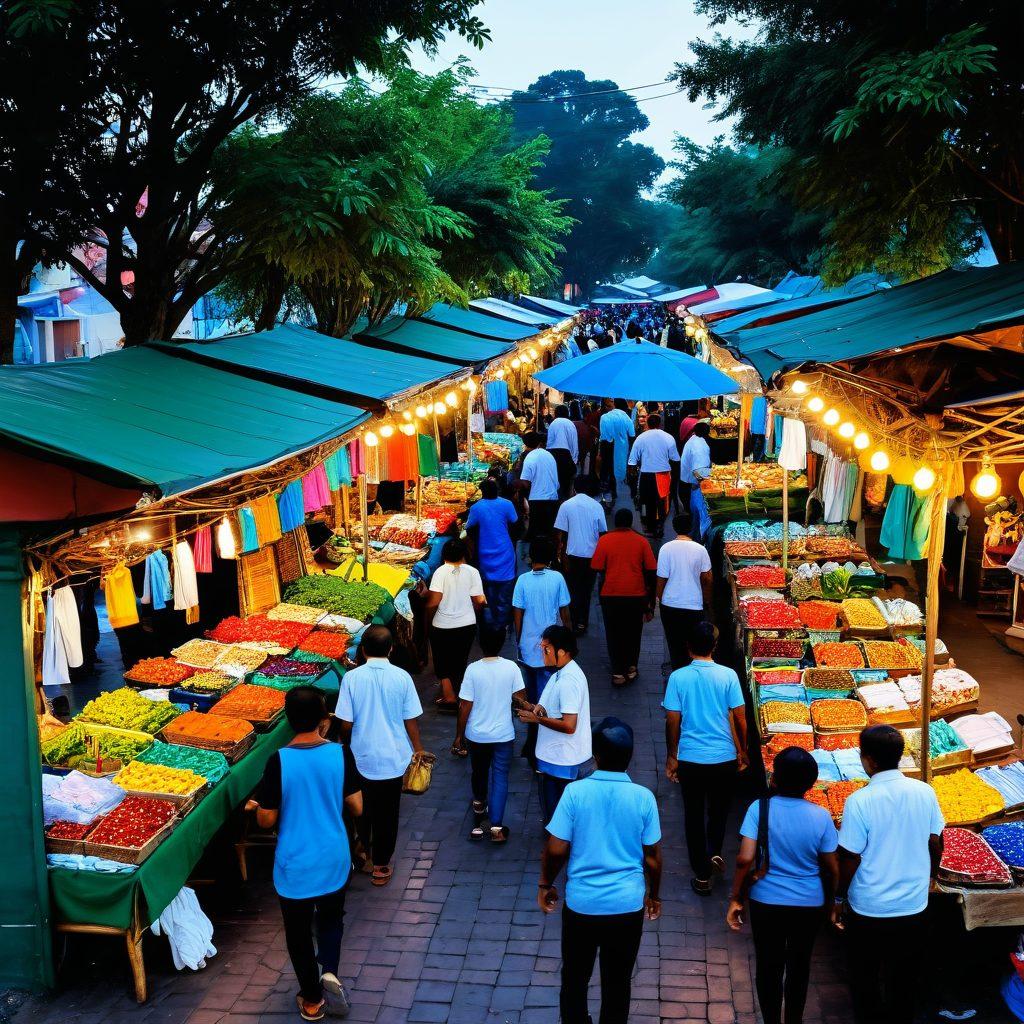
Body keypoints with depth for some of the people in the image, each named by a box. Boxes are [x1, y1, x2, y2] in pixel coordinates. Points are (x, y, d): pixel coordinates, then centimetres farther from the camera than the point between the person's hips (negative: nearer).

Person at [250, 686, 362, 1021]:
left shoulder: (279, 761, -19)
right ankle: (329, 971, 7)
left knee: (299, 932, 17)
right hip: (334, 861, 2)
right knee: (331, 917, 27)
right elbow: (357, 807, -4)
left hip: (295, 866, -2)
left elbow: (267, 820, -12)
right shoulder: (340, 754, -13)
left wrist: (256, 807, 10)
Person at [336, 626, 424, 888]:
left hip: (361, 758, 0)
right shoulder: (402, 677, -11)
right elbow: (411, 720, -6)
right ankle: (381, 866, 22)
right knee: (387, 814, 12)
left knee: (361, 811, 20)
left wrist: (345, 746, 11)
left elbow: (346, 723, -9)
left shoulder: (352, 677, -13)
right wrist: (418, 749, 9)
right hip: (393, 759, 0)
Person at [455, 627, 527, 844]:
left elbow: (465, 706, -11)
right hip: (503, 734, -1)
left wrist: (460, 734, 1)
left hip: (476, 734, 1)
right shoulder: (511, 668, -13)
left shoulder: (473, 670, -15)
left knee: (479, 772, 23)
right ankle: (496, 827, -3)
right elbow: (520, 697, -5)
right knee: (500, 777, 6)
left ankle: (480, 805, 49)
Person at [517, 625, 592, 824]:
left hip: (563, 761, -10)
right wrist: (539, 708, -3)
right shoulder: (561, 672, 4)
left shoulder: (569, 681, -27)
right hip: (554, 755, 10)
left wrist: (536, 718, -20)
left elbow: (569, 725, -30)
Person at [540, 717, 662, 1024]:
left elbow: (556, 848, -12)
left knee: (575, 978, 20)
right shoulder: (644, 797, -11)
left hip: (581, 904, -1)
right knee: (617, 982, 18)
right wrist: (654, 895, 14)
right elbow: (652, 857, -3)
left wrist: (545, 884, 6)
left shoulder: (575, 791, -14)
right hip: (627, 906, 1)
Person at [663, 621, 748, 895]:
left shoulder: (678, 677, -9)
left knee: (694, 815, 13)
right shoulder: (728, 675, -9)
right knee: (719, 809, 25)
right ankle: (715, 851, 9)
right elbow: (740, 718, -5)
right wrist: (742, 750, 11)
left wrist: (672, 756, 7)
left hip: (690, 759, 0)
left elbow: (672, 720, -6)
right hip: (724, 758, 0)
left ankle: (702, 876, 17)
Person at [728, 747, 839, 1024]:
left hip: (766, 902, -1)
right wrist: (830, 900, 12)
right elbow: (832, 868, -5)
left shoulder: (760, 808, -17)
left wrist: (736, 898, -8)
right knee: (799, 966, 22)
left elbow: (745, 858, -20)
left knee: (768, 966, 16)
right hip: (810, 904, 1)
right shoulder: (821, 816, -13)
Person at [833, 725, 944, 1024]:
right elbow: (936, 844, 1)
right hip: (914, 905, 4)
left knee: (865, 976, 18)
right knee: (905, 975, 22)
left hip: (869, 909, -4)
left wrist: (838, 899, -1)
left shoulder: (860, 801, -22)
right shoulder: (925, 792, -10)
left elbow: (850, 858, -16)